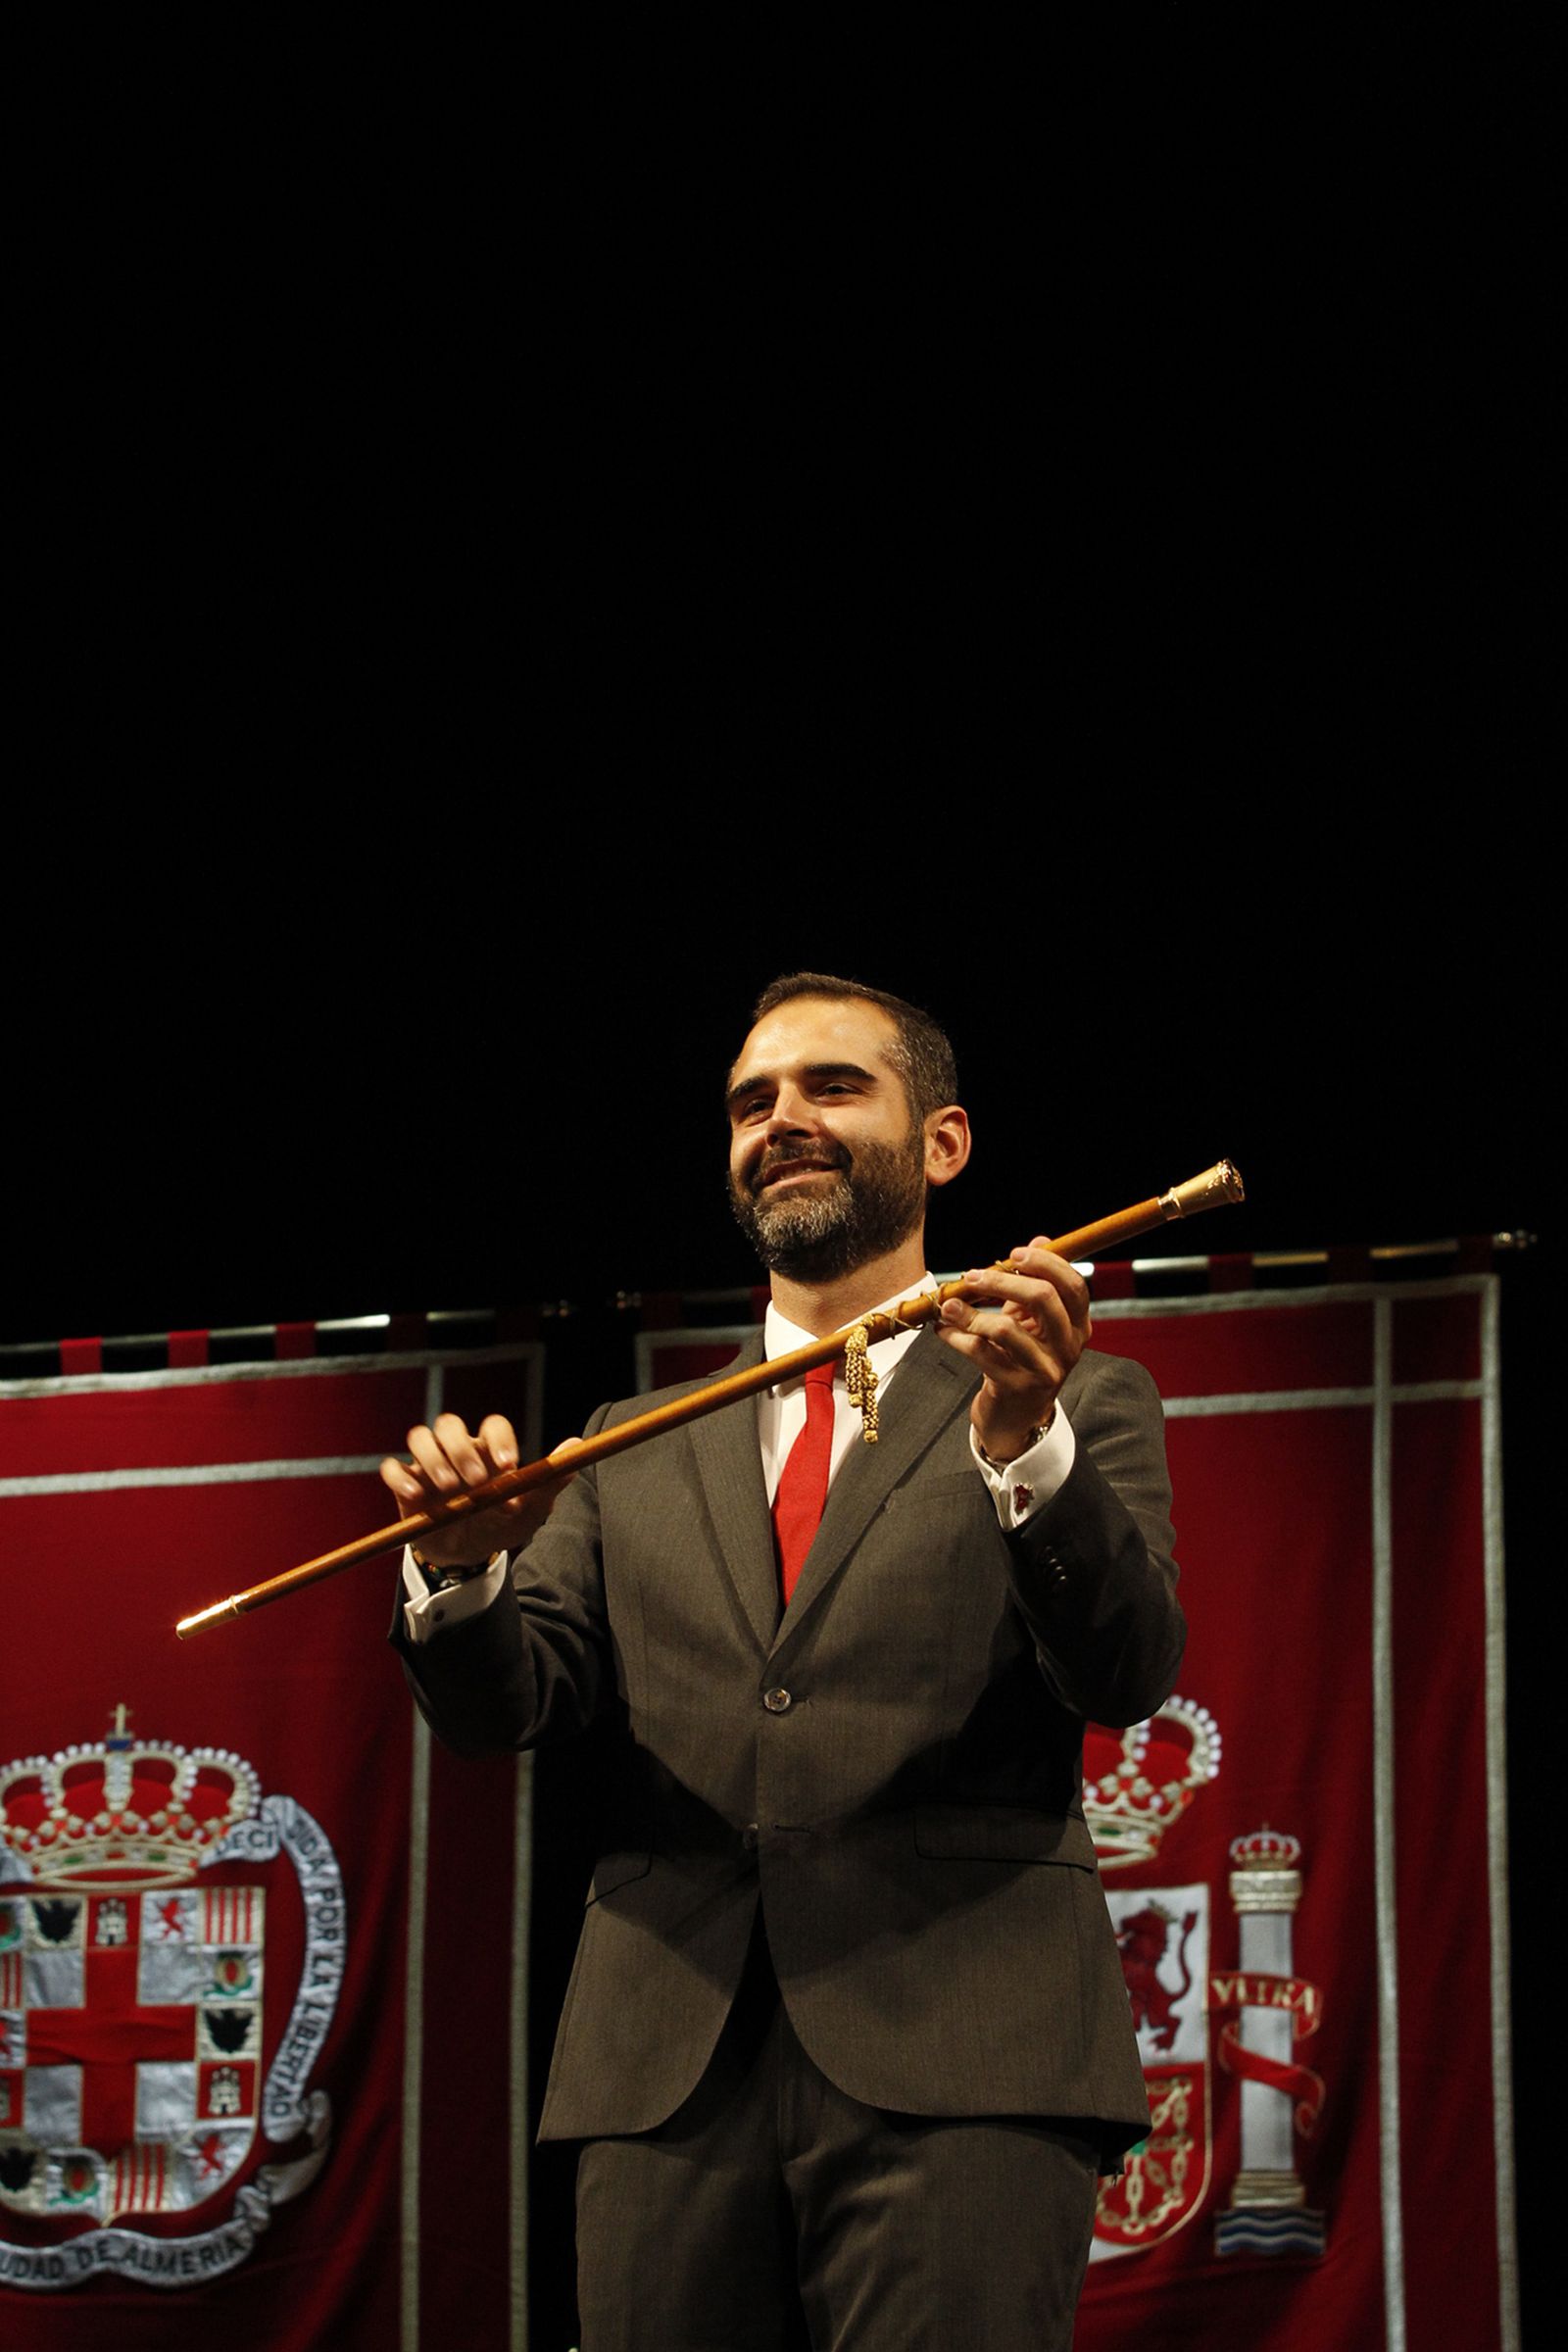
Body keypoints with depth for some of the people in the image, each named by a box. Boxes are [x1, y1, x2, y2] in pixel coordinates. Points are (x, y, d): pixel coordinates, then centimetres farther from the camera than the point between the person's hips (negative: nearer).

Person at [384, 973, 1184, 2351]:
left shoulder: (1078, 1405, 12)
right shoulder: (634, 1454, 22)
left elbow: (1131, 1673, -3)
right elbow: (505, 1708, 13)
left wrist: (1025, 1445, -20)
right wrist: (464, 1571, -9)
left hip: (956, 2075, -3)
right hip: (666, 2075, 3)